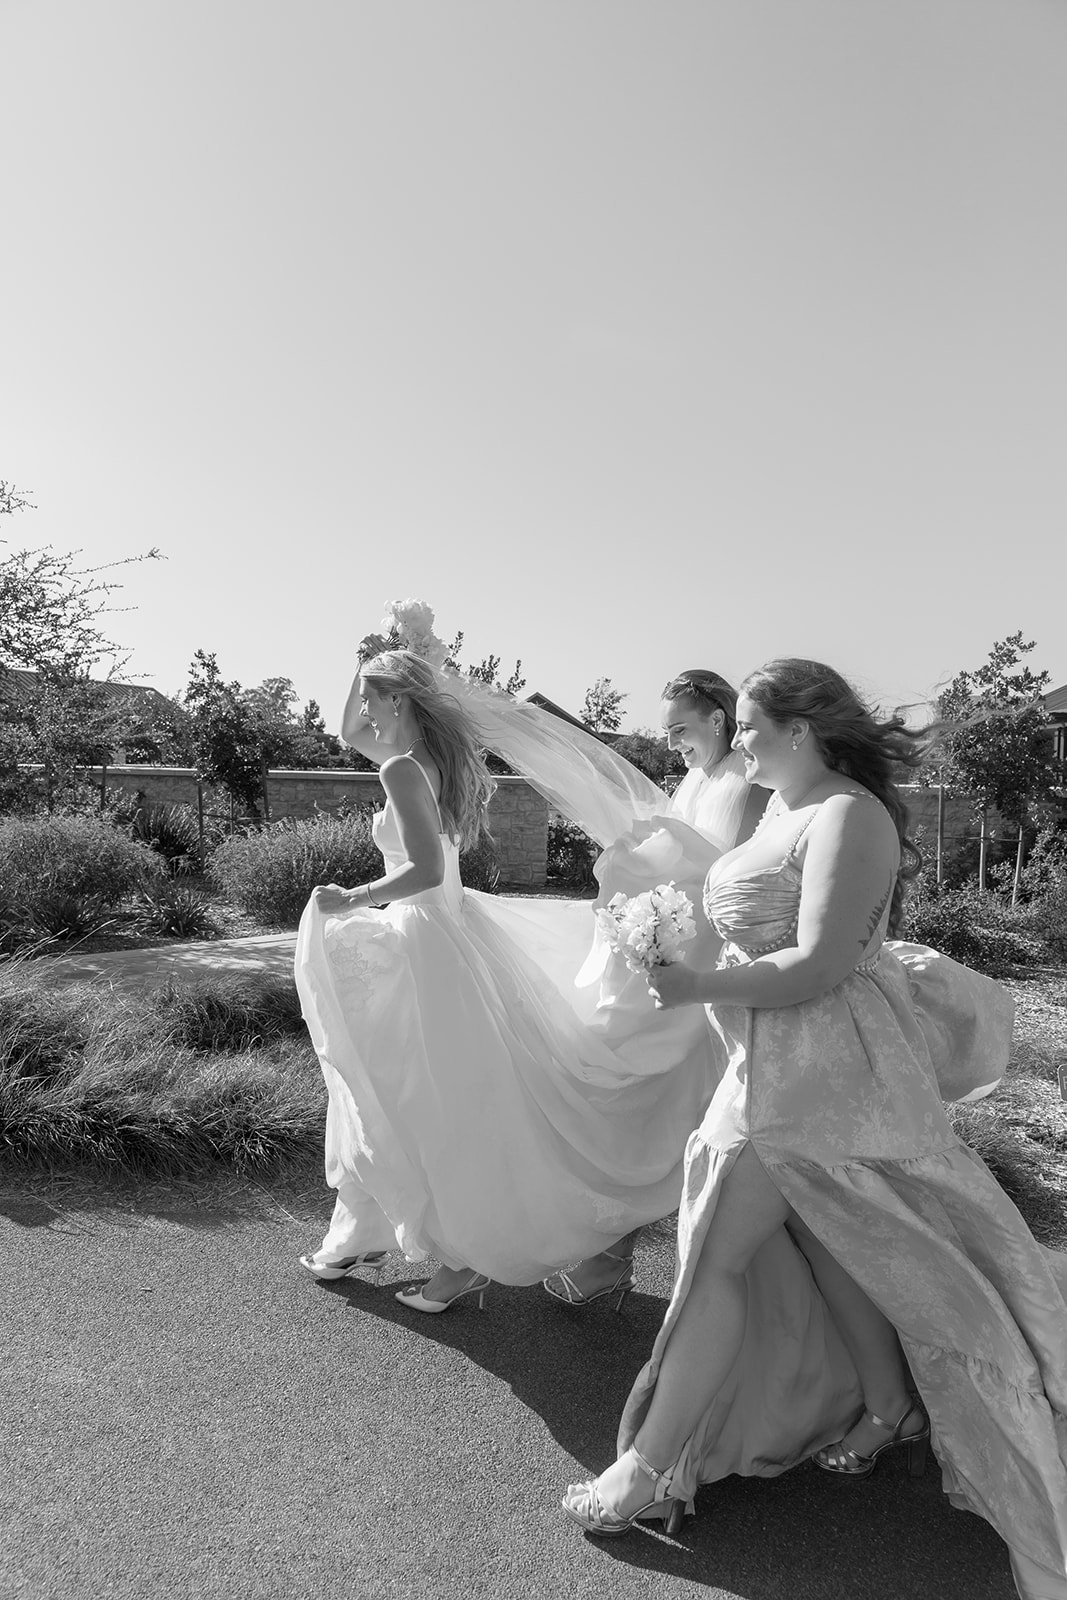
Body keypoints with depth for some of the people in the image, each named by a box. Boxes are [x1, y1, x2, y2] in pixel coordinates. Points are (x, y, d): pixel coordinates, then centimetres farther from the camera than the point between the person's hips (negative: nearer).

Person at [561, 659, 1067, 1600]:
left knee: (717, 1256, -4)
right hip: (781, 1059, 10)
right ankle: (889, 1410, 41)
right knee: (827, 1246, 21)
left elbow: (818, 968, -24)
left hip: (819, 1070, -9)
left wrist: (696, 987, -20)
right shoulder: (785, 811, 11)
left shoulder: (845, 817, -18)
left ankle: (652, 1472, 8)